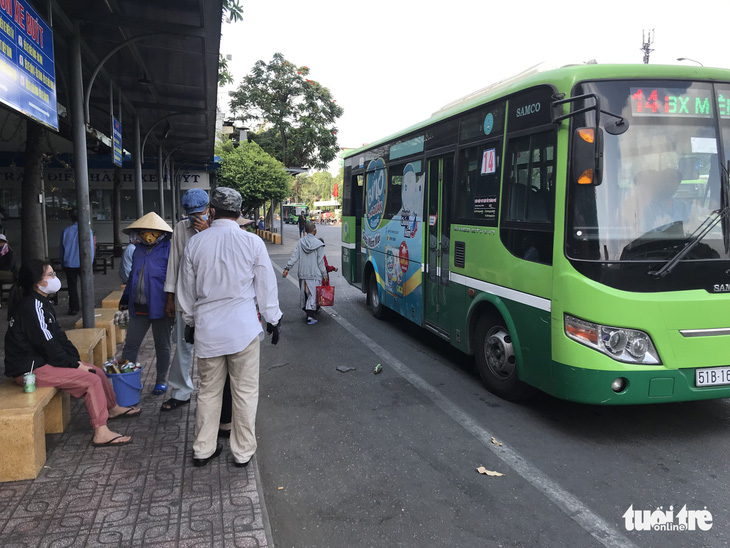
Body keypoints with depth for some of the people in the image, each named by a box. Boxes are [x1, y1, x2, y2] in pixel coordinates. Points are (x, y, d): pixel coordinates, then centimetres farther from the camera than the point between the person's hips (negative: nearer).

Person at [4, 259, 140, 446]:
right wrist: (74, 365, -12)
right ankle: (101, 433, -16)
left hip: (42, 360, 10)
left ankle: (112, 408, 32)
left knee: (97, 371, 12)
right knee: (92, 380, -18)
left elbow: (58, 336, 12)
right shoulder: (32, 306, -21)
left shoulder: (42, 303, 11)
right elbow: (47, 345, -22)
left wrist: (76, 360, 3)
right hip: (30, 368, -10)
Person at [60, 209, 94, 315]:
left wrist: (63, 264, 15)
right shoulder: (87, 230, -6)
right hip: (83, 263, -1)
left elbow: (62, 249, 6)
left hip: (69, 264, 2)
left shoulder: (65, 231, 0)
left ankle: (73, 308, 11)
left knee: (72, 286, 8)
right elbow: (90, 247, -4)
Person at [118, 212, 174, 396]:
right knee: (130, 344, 5)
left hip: (160, 307, -5)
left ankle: (161, 380, 25)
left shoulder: (168, 249, -10)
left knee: (162, 345, 10)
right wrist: (125, 297, 19)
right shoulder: (138, 250, 10)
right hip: (139, 307, 5)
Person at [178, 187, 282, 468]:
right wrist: (273, 319, 12)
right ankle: (242, 451, 19)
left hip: (206, 328, 3)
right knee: (245, 392, 9)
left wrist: (191, 321, 23)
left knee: (208, 390, 15)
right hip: (243, 327, -2)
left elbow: (186, 289, 9)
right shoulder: (252, 242, -7)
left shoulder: (195, 243, 0)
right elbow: (266, 285, -1)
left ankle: (203, 450, 26)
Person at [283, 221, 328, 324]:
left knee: (304, 293, 16)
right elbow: (320, 262, -6)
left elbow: (294, 256, -5)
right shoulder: (318, 244, -8)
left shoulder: (300, 242, 1)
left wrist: (287, 268, -3)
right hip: (314, 274, -4)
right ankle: (310, 317, -8)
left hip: (302, 273, 4)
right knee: (313, 294, -1)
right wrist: (324, 275, 1)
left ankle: (307, 312, 29)